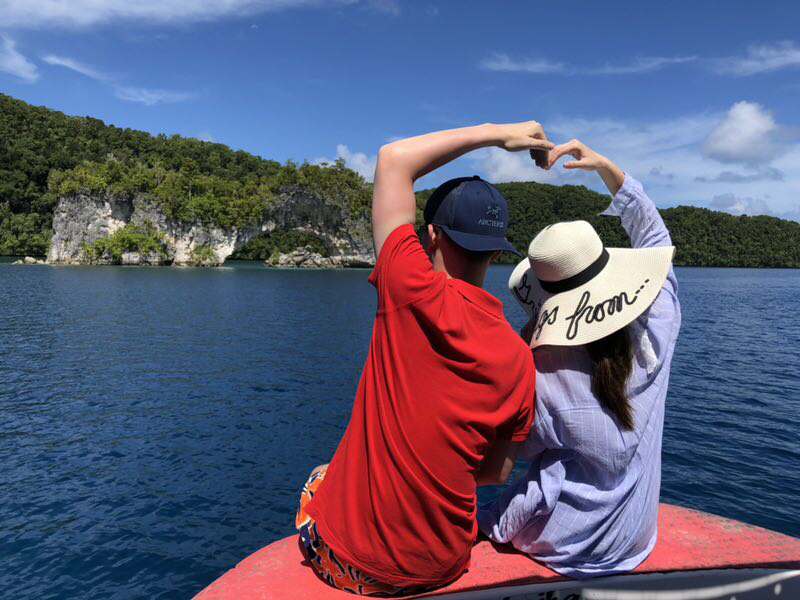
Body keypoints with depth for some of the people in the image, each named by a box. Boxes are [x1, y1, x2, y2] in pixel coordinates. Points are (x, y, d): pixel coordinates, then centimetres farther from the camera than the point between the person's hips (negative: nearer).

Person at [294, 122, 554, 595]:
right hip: (443, 568, 3)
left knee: (319, 479, 29)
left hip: (347, 564, -3)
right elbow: (497, 472, 1)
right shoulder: (521, 361, -12)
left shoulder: (416, 296, -24)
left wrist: (496, 132, -6)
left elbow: (394, 159, -13)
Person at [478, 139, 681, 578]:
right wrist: (604, 166, -5)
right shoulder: (656, 333, -19)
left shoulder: (538, 377, -30)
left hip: (568, 545, -4)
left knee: (483, 518, 24)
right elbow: (654, 236, -3)